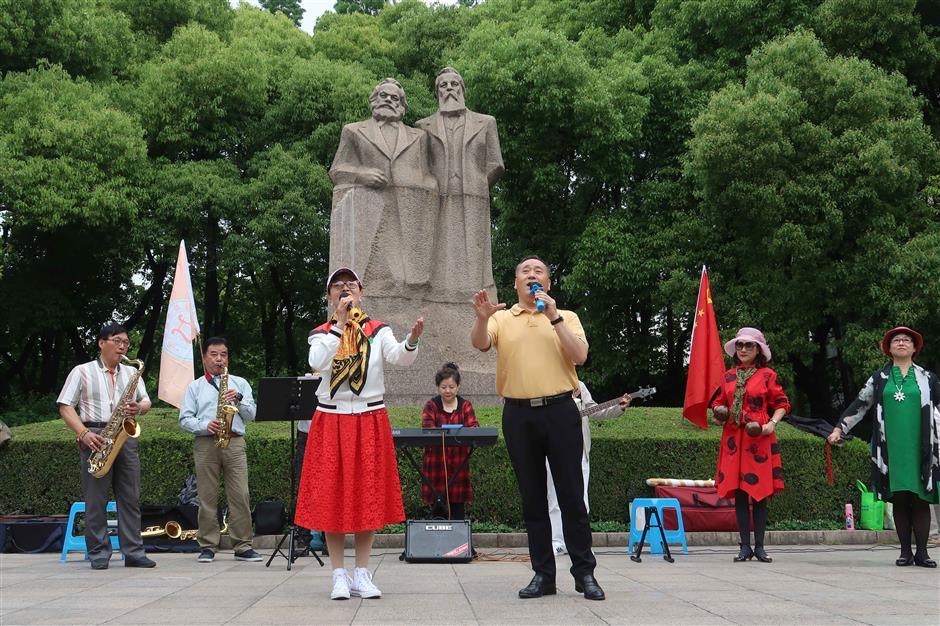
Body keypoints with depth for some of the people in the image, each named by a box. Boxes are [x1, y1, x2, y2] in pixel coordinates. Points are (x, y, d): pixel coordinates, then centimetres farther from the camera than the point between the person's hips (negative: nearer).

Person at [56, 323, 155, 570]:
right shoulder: (82, 371, 5)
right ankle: (98, 554, 4)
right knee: (95, 499, -2)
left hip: (126, 437, 4)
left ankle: (134, 552, 4)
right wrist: (84, 433, -14)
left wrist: (139, 408, -9)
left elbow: (146, 401, 16)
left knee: (130, 498, 2)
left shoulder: (131, 373, 18)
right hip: (96, 438, -4)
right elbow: (65, 406, -1)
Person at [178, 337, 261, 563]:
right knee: (207, 497, 0)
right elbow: (184, 419, 7)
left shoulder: (240, 383, 18)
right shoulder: (195, 387, 15)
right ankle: (208, 547, 6)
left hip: (234, 442, 0)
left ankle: (243, 546, -2)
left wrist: (239, 399, -6)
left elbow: (251, 415, 11)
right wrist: (205, 426, -10)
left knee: (240, 496, -7)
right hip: (205, 443, 0)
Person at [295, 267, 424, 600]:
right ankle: (339, 576, 7)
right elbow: (318, 362, -17)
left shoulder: (378, 330, 4)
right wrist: (340, 323, -20)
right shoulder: (321, 333, 5)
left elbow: (400, 358, -15)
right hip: (331, 421, 0)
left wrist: (412, 340, -37)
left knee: (368, 497, 2)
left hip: (371, 420, 0)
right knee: (332, 497, -1)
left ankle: (361, 574, 11)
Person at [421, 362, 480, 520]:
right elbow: (427, 426, -11)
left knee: (458, 503, 3)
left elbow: (474, 425, -5)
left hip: (458, 462, 1)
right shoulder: (431, 405, 5)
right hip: (436, 462, -1)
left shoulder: (465, 405, 9)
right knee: (437, 505, 1)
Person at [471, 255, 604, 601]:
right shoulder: (502, 319, 11)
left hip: (559, 410, -1)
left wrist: (553, 317, -12)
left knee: (571, 494, -1)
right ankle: (543, 574, 13)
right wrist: (481, 318, -28)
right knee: (532, 497, 6)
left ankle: (585, 572, 7)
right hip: (518, 414, 1)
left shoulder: (566, 317, 10)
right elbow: (479, 344, -8)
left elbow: (579, 355, -6)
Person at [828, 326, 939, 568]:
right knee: (899, 499, 2)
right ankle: (905, 551, 8)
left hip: (919, 449, -1)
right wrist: (839, 429, 5)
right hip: (891, 449, 1)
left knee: (919, 499, -2)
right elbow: (859, 405, 12)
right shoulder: (880, 379, 12)